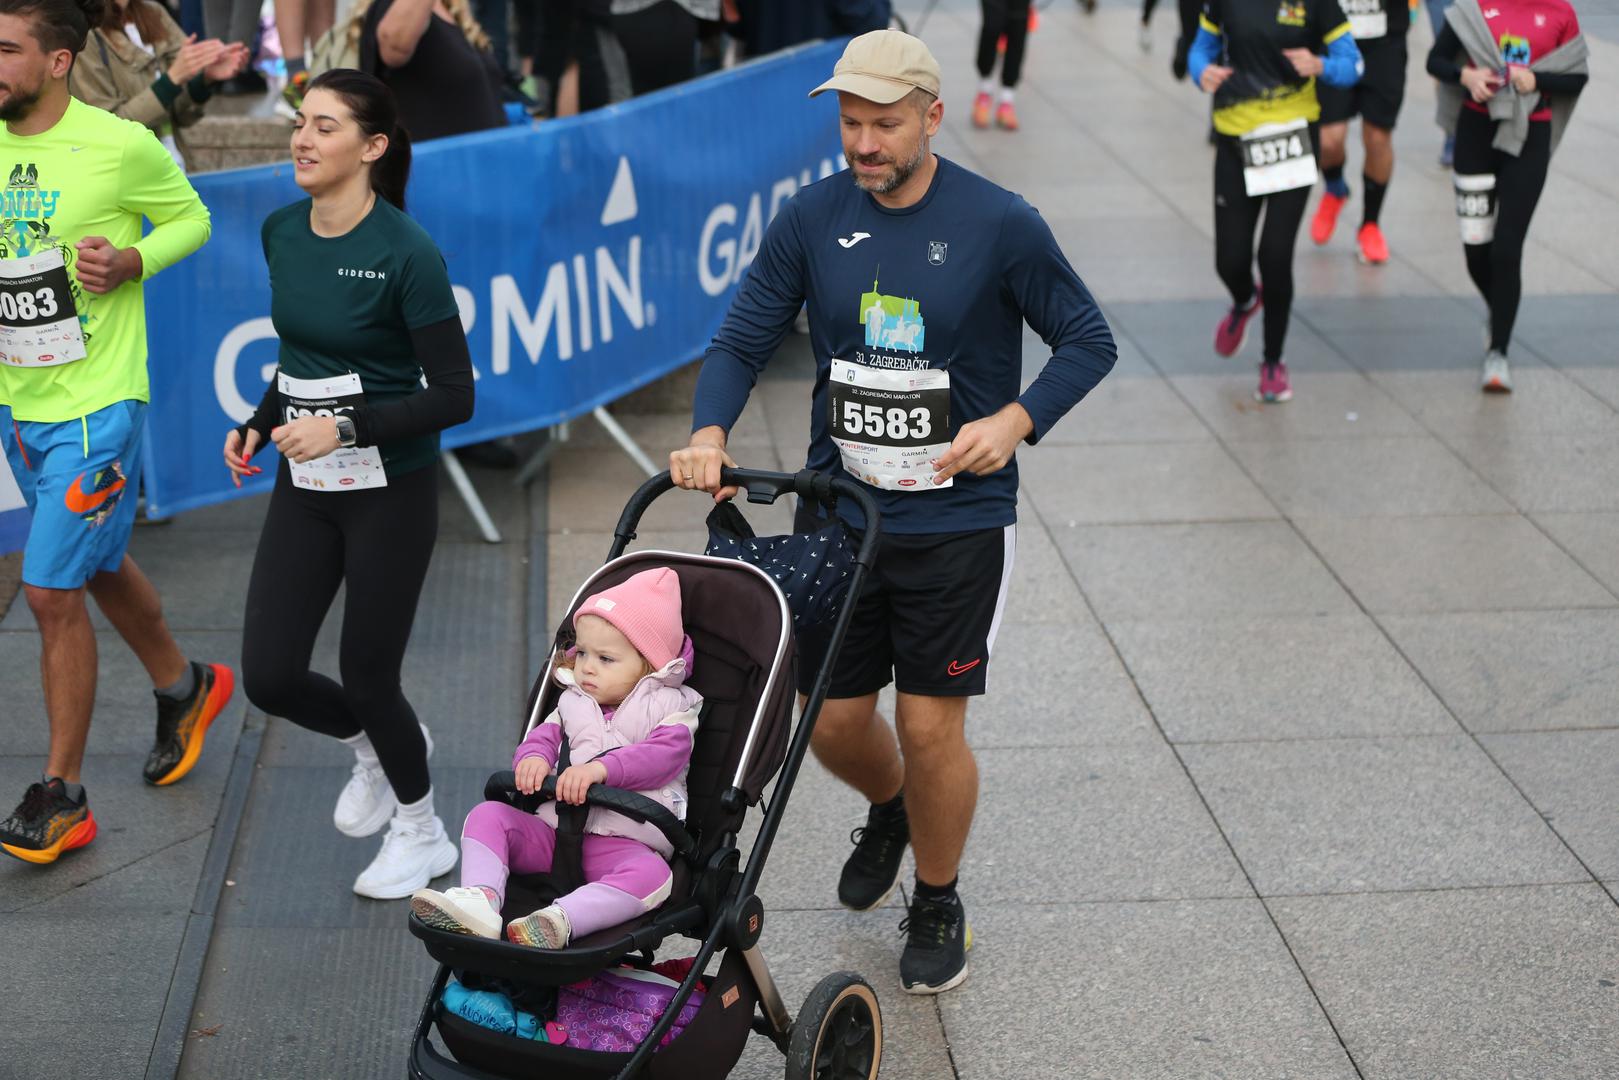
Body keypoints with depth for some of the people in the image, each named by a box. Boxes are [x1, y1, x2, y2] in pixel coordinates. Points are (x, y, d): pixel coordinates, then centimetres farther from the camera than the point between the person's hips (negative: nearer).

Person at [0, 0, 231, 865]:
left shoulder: (122, 146, -14)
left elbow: (192, 217, 2)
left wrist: (130, 259, -17)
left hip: (96, 407, -6)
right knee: (99, 568, 22)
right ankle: (183, 688, 48)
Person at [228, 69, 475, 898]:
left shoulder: (407, 254, -18)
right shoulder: (280, 233, 2)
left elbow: (454, 396, -17)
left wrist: (346, 427, -25)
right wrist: (261, 423, 3)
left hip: (388, 492, -6)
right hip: (303, 487, 6)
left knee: (367, 676, 5)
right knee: (269, 677, 2)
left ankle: (422, 834, 32)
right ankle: (374, 747, 36)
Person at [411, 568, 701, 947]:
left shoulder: (669, 706, 1)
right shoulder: (573, 700, 20)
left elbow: (667, 753, -16)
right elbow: (545, 734, 14)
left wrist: (601, 768, -30)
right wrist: (533, 758, -13)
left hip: (625, 842, -6)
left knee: (651, 874, -38)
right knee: (488, 815, -13)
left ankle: (560, 919, -55)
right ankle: (479, 899, -35)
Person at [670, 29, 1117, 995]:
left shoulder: (1000, 225, -10)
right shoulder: (812, 219, -2)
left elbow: (1088, 342, 0)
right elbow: (743, 342, 3)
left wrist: (1015, 420, -16)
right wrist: (710, 431, -16)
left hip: (956, 519, -3)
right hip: (837, 509, 3)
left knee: (930, 727, -1)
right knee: (833, 722, 9)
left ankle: (939, 905, 25)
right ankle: (890, 810, 45)